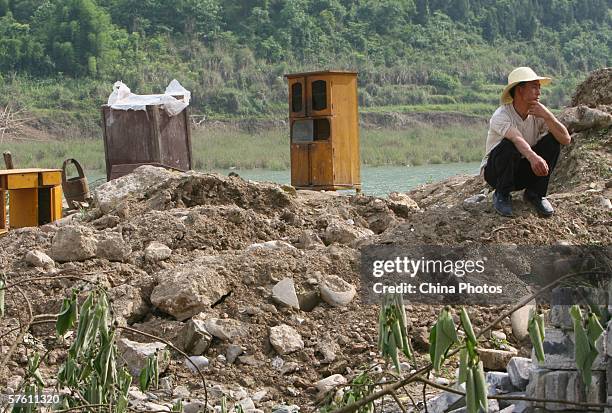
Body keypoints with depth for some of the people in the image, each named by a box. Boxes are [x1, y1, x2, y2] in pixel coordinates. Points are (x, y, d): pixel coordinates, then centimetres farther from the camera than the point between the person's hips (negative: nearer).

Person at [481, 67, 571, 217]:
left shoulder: (538, 114, -8)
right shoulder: (501, 115, -24)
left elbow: (566, 139, -18)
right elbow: (517, 138, -45)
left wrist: (547, 116, -30)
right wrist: (532, 156, -63)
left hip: (524, 173, 5)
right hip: (495, 170, -5)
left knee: (552, 140, -17)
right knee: (510, 146, -35)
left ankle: (535, 194, -5)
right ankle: (502, 195, -12)